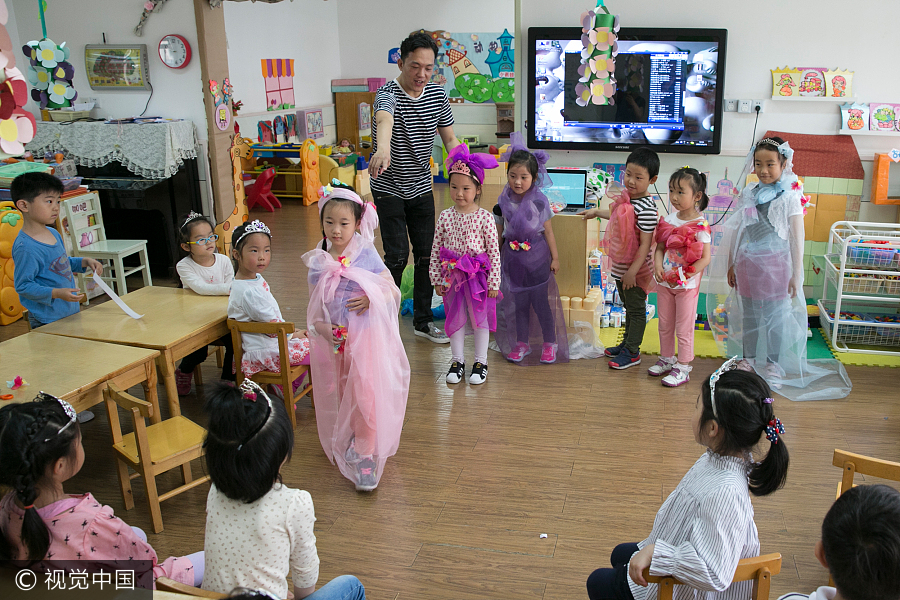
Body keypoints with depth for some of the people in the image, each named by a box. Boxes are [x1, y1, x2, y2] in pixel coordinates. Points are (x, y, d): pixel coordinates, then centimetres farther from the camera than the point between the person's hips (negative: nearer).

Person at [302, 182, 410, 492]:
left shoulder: (367, 256, -8)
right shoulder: (318, 263, 0)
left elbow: (395, 292, -2)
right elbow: (313, 307, 6)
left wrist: (372, 300, -21)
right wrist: (320, 327, -14)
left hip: (366, 336, -3)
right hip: (332, 340, 3)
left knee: (366, 397, -6)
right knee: (338, 397, 15)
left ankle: (366, 457, 9)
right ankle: (346, 446, 38)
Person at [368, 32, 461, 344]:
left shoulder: (437, 94, -1)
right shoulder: (388, 94, -21)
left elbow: (449, 138, 7)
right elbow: (384, 120, -45)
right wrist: (383, 148, -67)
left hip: (421, 186, 5)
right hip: (389, 188, -5)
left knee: (427, 253, 6)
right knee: (397, 255, -9)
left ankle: (423, 320, 20)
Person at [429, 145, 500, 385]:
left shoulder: (484, 217, -11)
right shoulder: (445, 217, -4)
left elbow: (494, 251, -8)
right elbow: (436, 250, 3)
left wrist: (494, 282, -8)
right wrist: (437, 279, 2)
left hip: (478, 277, -2)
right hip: (452, 276, 2)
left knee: (480, 318, 10)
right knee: (455, 318, 12)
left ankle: (481, 362, 24)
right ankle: (457, 360, 27)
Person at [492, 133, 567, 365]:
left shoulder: (539, 200, -11)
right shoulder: (504, 200, -2)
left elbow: (548, 231, -4)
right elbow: (499, 230, 7)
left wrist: (555, 257, -1)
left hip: (536, 258, -3)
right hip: (513, 258, 3)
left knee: (540, 302, 3)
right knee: (519, 302, 11)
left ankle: (550, 343, 19)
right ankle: (522, 343, 25)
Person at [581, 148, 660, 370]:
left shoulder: (646, 208, -25)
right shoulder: (626, 197, 2)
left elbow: (645, 244, -24)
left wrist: (632, 271, -24)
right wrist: (596, 212, 34)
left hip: (634, 269, -9)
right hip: (619, 266, 9)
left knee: (636, 309, 6)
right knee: (628, 307, 22)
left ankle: (632, 352, 17)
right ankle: (627, 342, 37)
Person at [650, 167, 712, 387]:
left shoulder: (700, 225, -16)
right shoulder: (668, 219, 2)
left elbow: (705, 259, -17)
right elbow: (660, 247, 6)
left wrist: (682, 276, -21)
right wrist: (657, 266, -13)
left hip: (687, 286, -6)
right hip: (664, 282, 6)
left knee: (683, 329, 5)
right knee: (664, 324, 18)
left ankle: (682, 368, 16)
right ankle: (666, 359, 35)